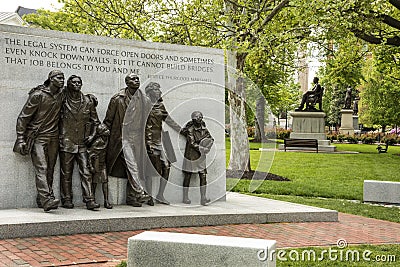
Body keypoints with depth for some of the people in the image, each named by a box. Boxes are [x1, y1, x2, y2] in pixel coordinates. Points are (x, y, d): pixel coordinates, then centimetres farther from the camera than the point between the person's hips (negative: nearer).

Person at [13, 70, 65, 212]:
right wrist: (20, 139, -10)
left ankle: (41, 199, 13)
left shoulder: (61, 94, 8)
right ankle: (46, 200, -25)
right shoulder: (37, 95, -8)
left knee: (49, 170, 6)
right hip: (38, 137, -6)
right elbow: (23, 117, -6)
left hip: (53, 138, 6)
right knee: (41, 168, -15)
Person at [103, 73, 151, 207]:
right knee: (130, 164, -17)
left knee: (135, 166, 6)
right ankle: (139, 193, -22)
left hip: (136, 137, 5)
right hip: (123, 137, -5)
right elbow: (108, 120, 1)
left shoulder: (143, 100, 6)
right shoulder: (118, 99, -7)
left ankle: (131, 197, 12)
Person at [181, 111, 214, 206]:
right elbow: (192, 143, -19)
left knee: (203, 176, -3)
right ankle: (185, 198, 16)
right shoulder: (190, 130, -12)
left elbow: (211, 139, 7)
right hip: (191, 156, -5)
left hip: (200, 156, 5)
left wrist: (209, 142, -15)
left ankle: (203, 198, -1)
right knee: (187, 176, 5)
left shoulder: (203, 129, 4)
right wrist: (203, 149, -23)